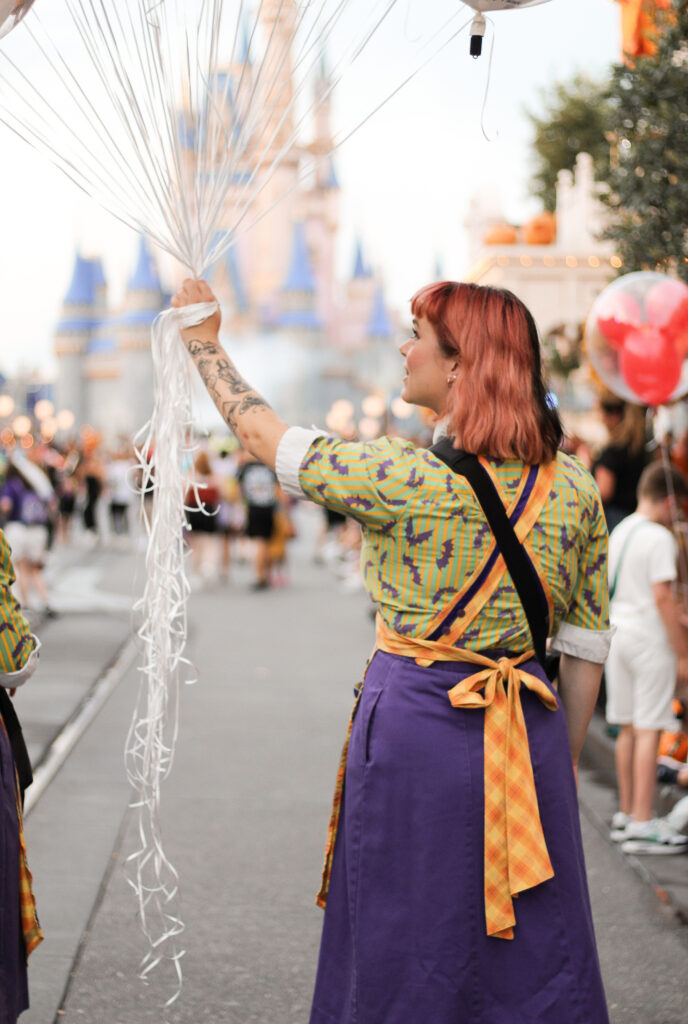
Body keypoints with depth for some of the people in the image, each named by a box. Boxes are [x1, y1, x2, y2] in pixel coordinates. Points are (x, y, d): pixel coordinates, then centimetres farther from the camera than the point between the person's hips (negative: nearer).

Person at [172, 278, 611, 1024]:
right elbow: (586, 651, 5)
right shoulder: (573, 489, -2)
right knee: (536, 958, 13)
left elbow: (266, 438, -2)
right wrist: (561, 763, 17)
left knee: (408, 960, 11)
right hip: (527, 732, 4)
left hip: (414, 724, -4)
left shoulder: (404, 479, -16)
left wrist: (202, 341, 12)